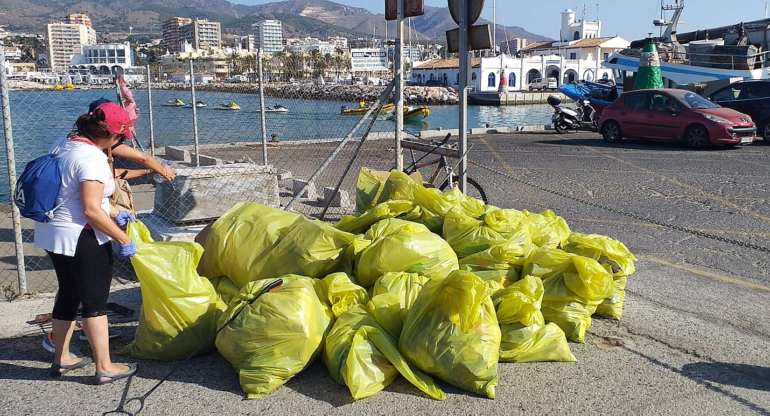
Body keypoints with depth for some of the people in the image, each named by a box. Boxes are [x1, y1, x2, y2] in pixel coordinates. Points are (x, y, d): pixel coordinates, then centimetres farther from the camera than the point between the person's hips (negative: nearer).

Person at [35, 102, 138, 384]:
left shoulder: (67, 144, 8)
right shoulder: (92, 158, -22)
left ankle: (61, 359, 31)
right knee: (95, 302, 0)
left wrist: (114, 214, 18)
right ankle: (104, 368, 8)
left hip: (52, 232, 9)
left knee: (68, 295, 20)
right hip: (80, 237, -9)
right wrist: (123, 240, -16)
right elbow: (91, 210, -24)